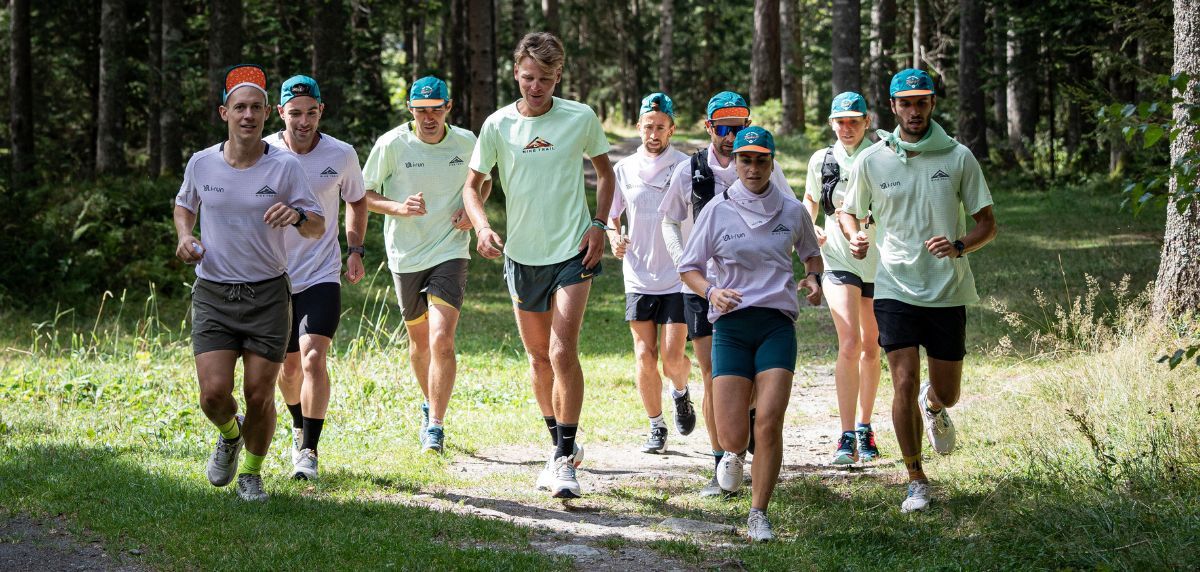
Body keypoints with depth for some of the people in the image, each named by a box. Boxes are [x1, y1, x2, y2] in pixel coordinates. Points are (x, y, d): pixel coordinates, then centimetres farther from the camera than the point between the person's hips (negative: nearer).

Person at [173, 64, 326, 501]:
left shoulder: (285, 167, -6)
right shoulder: (201, 163, 0)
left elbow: (318, 229, -3)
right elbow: (184, 204, 21)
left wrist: (298, 215, -26)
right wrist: (184, 236, -1)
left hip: (268, 296, -1)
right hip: (213, 295, 1)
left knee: (259, 396, -1)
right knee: (214, 394, -10)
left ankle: (252, 474, 25)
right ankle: (229, 434, 26)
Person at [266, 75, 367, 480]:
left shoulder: (342, 155, -4)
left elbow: (356, 200, 16)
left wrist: (356, 250, 6)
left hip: (322, 276, -1)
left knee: (313, 358, -18)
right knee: (289, 364, 13)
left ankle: (308, 451, -12)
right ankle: (299, 427, 41)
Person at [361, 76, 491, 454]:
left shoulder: (465, 142, -2)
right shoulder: (391, 145, -8)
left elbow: (484, 181, 17)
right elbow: (364, 195, -1)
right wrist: (399, 207, -20)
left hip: (450, 253, -1)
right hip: (406, 256, 1)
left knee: (442, 340, -17)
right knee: (419, 340, 15)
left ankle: (435, 428, -12)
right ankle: (430, 405, 41)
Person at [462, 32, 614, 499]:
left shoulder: (581, 118, -6)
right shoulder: (498, 125, -4)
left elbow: (604, 170, 10)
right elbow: (472, 185, 4)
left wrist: (599, 224, -3)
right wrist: (482, 227, -15)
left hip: (573, 251, -3)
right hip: (522, 254, 3)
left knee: (563, 352, -15)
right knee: (538, 356, 12)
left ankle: (566, 458, -10)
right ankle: (562, 447, 29)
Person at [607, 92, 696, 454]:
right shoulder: (624, 170, 5)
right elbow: (611, 215, 16)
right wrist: (614, 237, -6)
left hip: (679, 278, -2)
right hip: (639, 279, 2)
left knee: (673, 357, -8)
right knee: (644, 356, -2)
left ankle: (681, 393, 27)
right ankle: (656, 426, 15)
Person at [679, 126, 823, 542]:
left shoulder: (792, 210, 7)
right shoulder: (717, 211, 2)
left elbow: (811, 253, 25)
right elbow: (688, 268, 8)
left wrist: (813, 280, 3)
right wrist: (711, 292, -12)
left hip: (777, 323, 1)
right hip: (731, 324, 0)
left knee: (769, 422, -16)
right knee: (732, 436, -8)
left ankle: (758, 515, -2)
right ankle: (733, 454, 31)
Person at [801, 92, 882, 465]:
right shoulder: (822, 161, 2)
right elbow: (810, 200, 19)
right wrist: (810, 228, -1)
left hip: (878, 262, 1)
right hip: (838, 262, -1)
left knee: (871, 348, 12)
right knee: (849, 345, -16)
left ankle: (864, 428, 28)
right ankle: (846, 437, -18)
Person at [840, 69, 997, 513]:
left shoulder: (958, 157, -1)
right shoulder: (872, 160, 0)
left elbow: (987, 223, 3)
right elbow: (848, 211, 15)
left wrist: (960, 245, -18)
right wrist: (854, 236, -8)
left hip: (949, 291, 1)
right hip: (895, 289, -1)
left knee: (947, 394, 9)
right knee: (904, 384, -11)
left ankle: (934, 405, 48)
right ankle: (916, 482, 3)